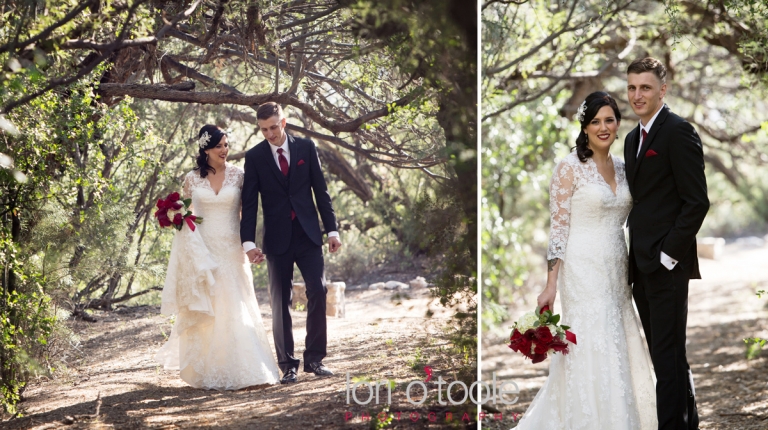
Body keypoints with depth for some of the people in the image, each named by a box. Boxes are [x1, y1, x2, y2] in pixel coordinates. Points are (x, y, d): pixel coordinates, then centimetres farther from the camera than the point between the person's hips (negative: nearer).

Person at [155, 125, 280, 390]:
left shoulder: (238, 175, 1)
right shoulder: (192, 179, 3)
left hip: (231, 249, -1)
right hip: (201, 249, 1)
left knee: (236, 309, -3)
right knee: (204, 311, 3)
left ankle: (245, 369, 2)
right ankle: (208, 372, 12)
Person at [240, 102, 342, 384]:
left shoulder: (306, 148, 4)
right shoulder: (254, 157, 1)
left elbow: (321, 191, 6)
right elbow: (249, 202, -1)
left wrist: (332, 229, 1)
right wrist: (248, 241, -10)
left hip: (308, 235, 1)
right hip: (277, 239, -1)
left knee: (318, 292, -7)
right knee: (280, 302, 1)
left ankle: (314, 358, 3)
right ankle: (288, 365, 8)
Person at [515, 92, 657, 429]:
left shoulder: (622, 167, 10)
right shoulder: (570, 167, -8)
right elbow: (558, 227, -10)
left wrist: (630, 275, 12)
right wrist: (551, 284, -14)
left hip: (616, 272, 6)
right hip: (584, 272, -6)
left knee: (619, 353, 8)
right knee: (590, 355, -4)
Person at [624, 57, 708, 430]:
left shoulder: (678, 132, -9)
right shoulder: (633, 139, 18)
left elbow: (697, 202, -14)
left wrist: (669, 255, -16)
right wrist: (635, 257, 12)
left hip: (666, 264, -9)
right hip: (642, 265, 9)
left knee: (668, 355, -6)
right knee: (665, 355, 14)